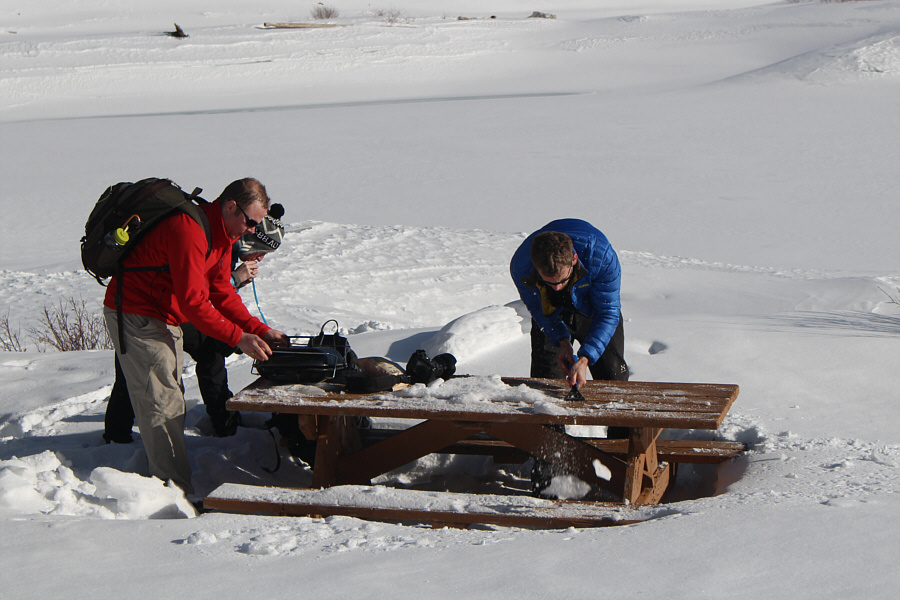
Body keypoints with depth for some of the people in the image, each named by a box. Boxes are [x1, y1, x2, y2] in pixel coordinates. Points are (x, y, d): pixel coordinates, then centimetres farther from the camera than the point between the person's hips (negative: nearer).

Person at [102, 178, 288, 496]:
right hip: (136, 317, -10)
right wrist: (238, 338, -28)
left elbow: (221, 292, 8)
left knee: (171, 398, 11)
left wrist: (260, 330, -3)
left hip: (165, 319, 10)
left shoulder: (223, 234, 6)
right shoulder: (189, 229, -26)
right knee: (163, 403, -11)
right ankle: (178, 491, -11)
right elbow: (193, 300, -29)